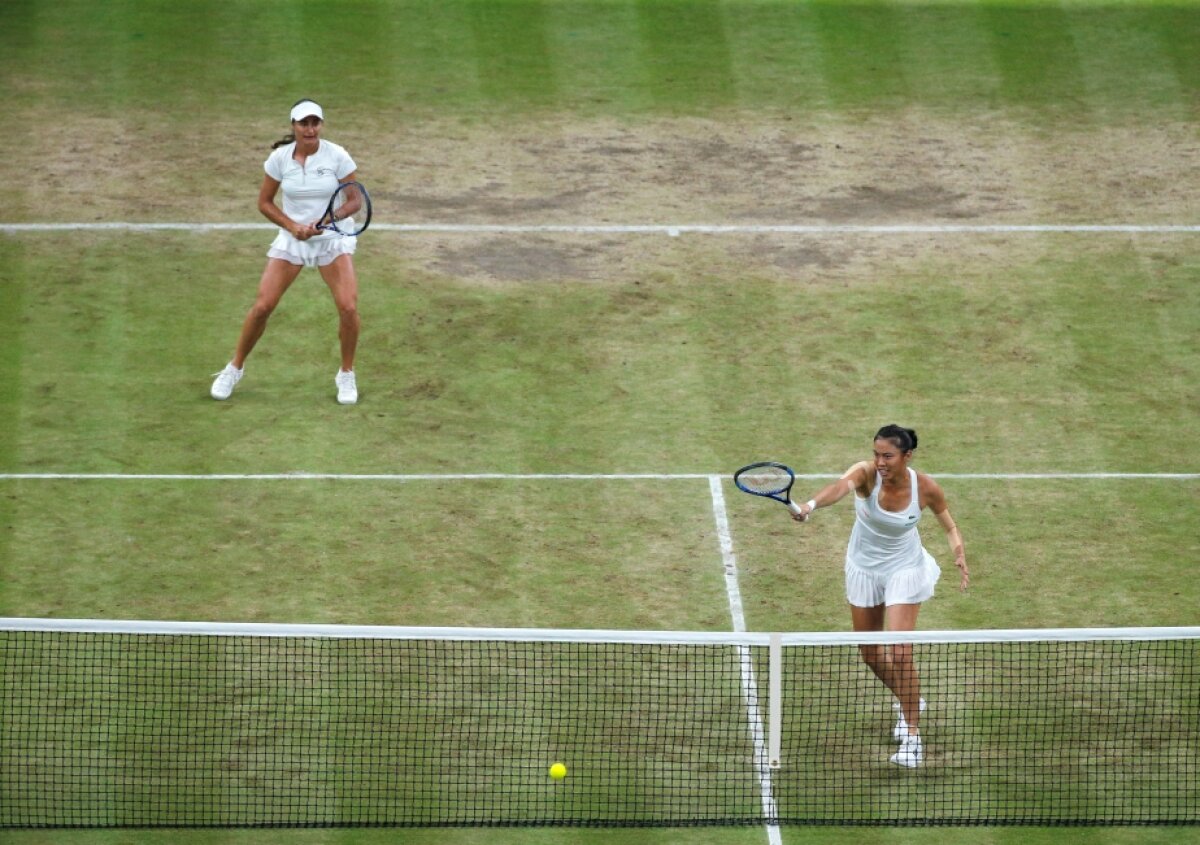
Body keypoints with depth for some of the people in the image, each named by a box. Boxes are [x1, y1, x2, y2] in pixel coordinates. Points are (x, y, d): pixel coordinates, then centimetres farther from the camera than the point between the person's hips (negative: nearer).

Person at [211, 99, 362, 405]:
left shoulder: (337, 156, -13)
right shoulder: (280, 158, -9)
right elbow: (265, 202, 0)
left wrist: (323, 224, -24)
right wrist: (293, 226, -15)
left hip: (333, 239, -1)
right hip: (292, 239, 1)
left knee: (348, 307, -17)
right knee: (262, 307, -6)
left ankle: (346, 375, 6)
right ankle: (235, 367, 17)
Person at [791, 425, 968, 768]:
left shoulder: (926, 488, -21)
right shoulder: (866, 473, -26)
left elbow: (949, 526, -1)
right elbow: (841, 486, -51)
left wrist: (959, 556, -19)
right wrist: (811, 505, -70)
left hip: (904, 569, -2)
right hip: (864, 568, 2)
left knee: (899, 653, -14)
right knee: (871, 654, 15)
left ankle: (912, 736, -1)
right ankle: (908, 700, 45)